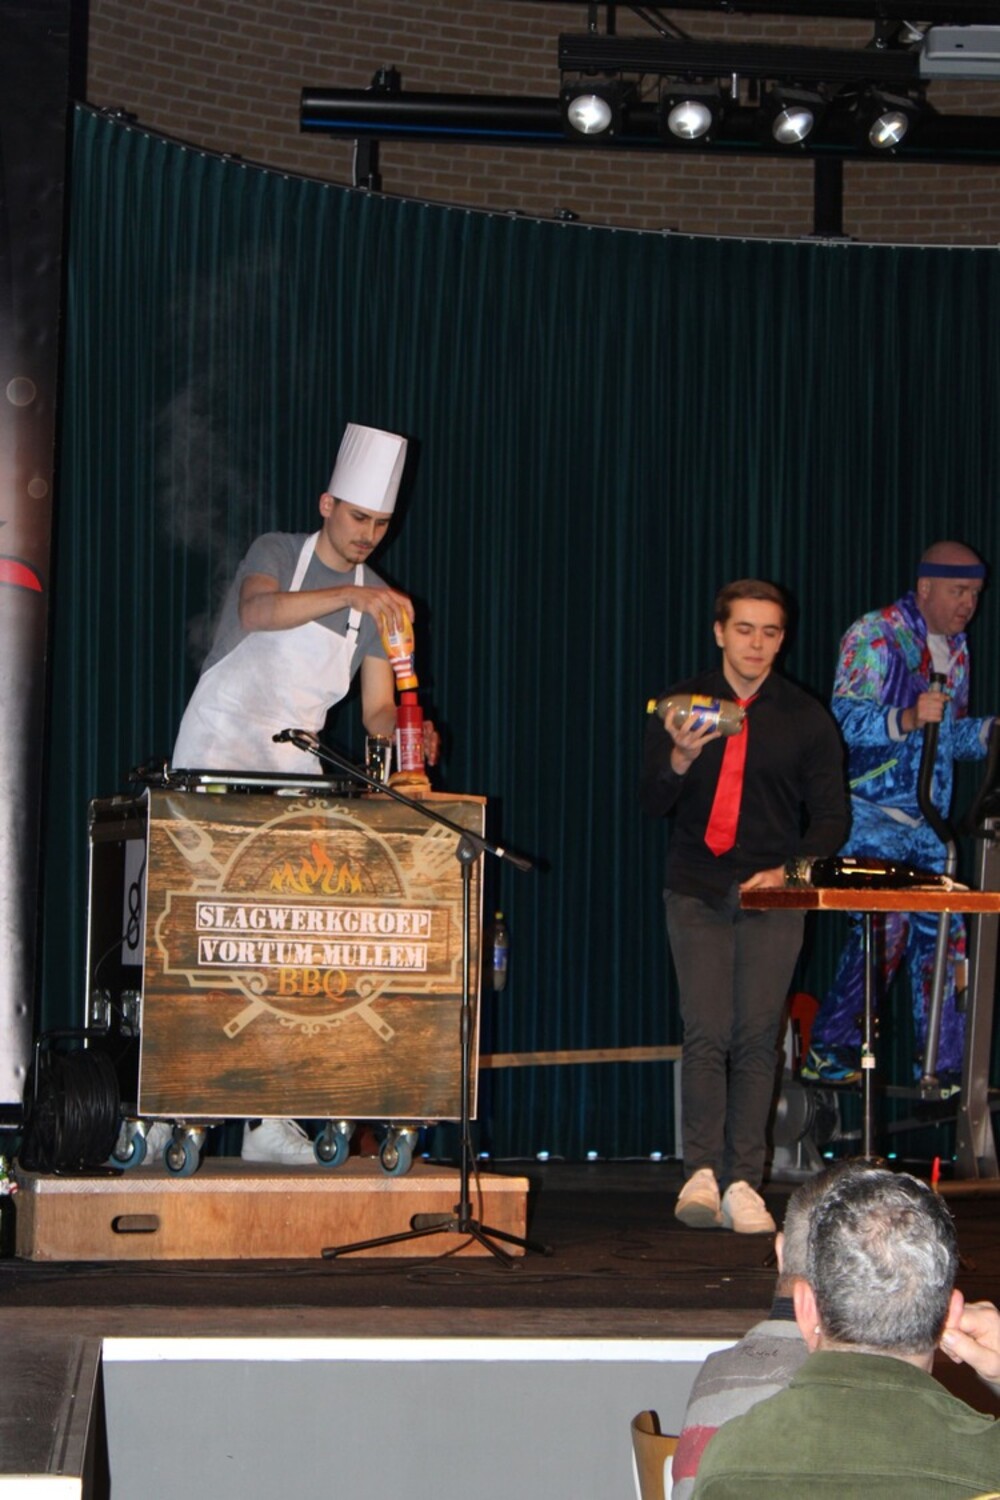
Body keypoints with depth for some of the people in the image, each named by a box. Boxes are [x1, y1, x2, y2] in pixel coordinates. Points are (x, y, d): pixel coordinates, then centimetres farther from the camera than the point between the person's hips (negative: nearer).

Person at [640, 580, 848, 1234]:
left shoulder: (807, 719, 5)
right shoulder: (682, 705, 7)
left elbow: (832, 817, 8)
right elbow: (653, 803, 3)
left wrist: (789, 870, -8)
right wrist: (680, 759, -18)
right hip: (697, 893, 0)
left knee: (757, 1038, -5)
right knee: (707, 1033, -10)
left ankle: (743, 1184, -2)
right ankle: (702, 1172, -7)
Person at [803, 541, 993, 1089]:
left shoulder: (956, 648, 16)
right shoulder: (874, 635, -7)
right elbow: (846, 720, -17)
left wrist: (986, 732, 5)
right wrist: (907, 719, -33)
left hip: (928, 823, 7)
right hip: (872, 813, -7)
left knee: (942, 936, 4)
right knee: (886, 927, -19)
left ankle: (942, 1069, 11)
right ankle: (829, 1049, -8)